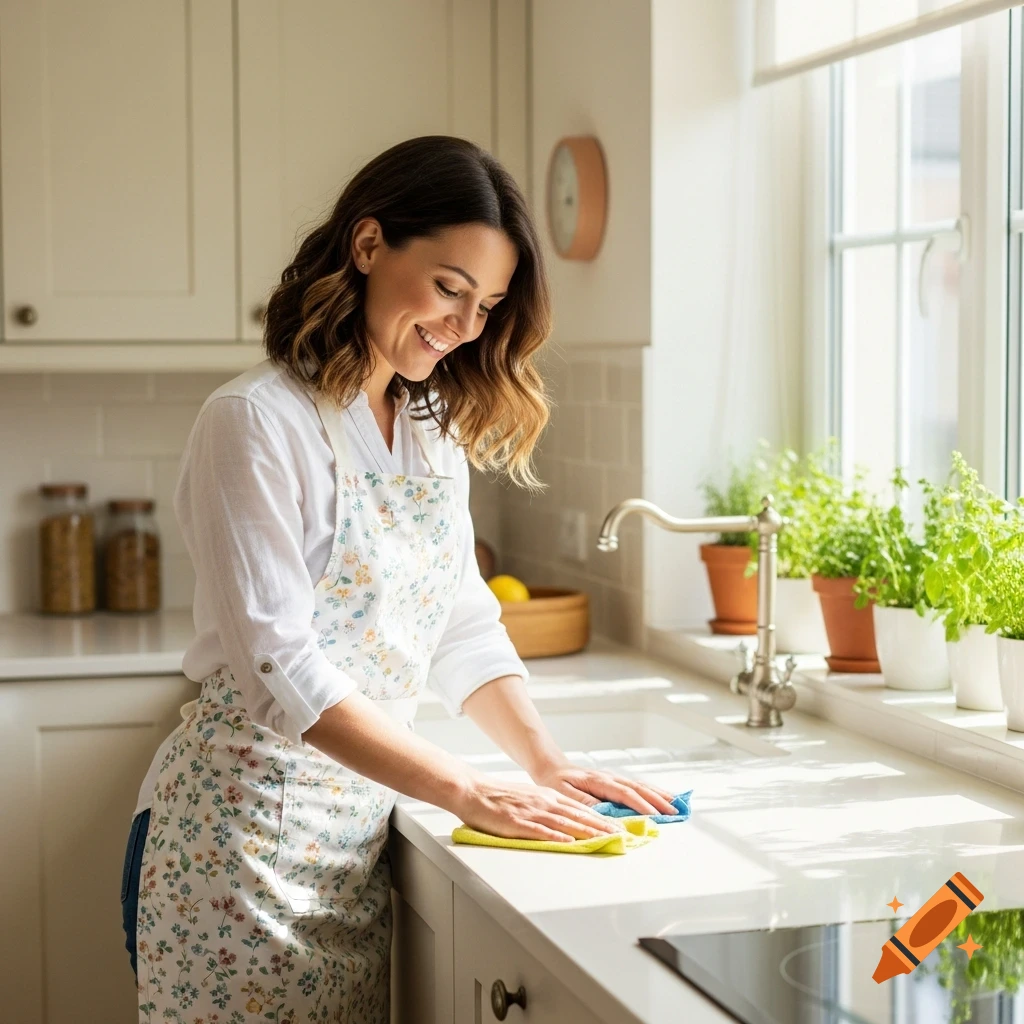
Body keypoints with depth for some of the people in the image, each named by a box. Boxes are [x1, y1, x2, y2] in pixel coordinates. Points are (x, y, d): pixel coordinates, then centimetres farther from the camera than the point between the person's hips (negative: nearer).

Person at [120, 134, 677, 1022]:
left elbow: (464, 623, 12)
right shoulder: (256, 422, -14)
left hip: (361, 829, 7)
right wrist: (471, 794, -24)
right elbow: (278, 665, -21)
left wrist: (548, 764, -4)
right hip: (242, 833, -6)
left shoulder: (436, 430, 10)